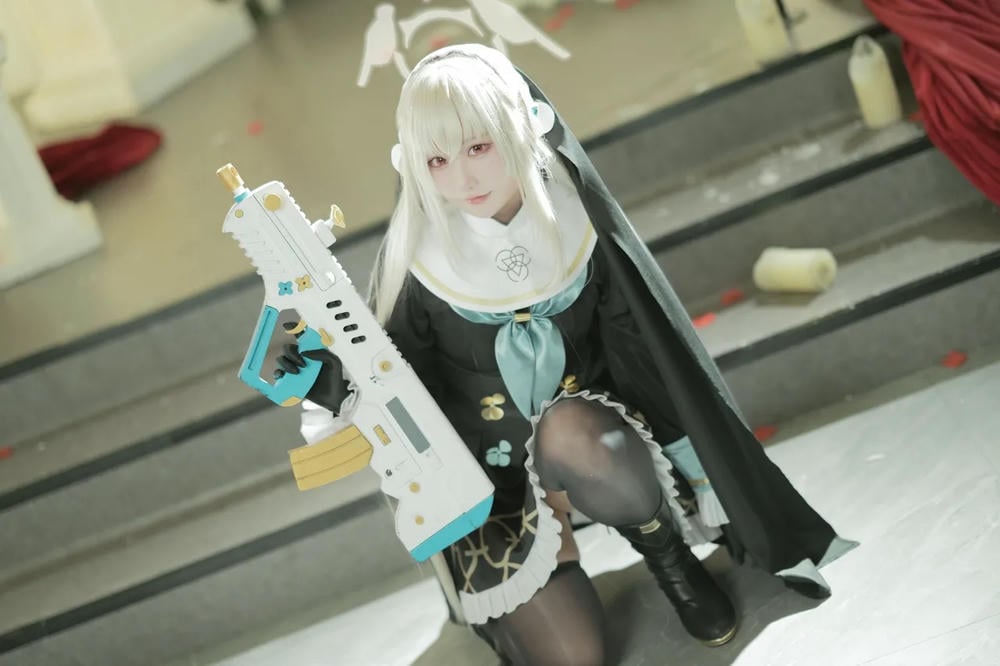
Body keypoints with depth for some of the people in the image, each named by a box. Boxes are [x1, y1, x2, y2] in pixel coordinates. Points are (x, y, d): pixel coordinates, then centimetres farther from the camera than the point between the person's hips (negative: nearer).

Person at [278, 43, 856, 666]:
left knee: (572, 431, -37)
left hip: (589, 429, 0)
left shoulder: (575, 216, -14)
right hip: (491, 478, 0)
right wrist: (329, 383, -28)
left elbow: (640, 347, -6)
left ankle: (669, 553, -6)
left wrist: (690, 469, -7)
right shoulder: (417, 254, -16)